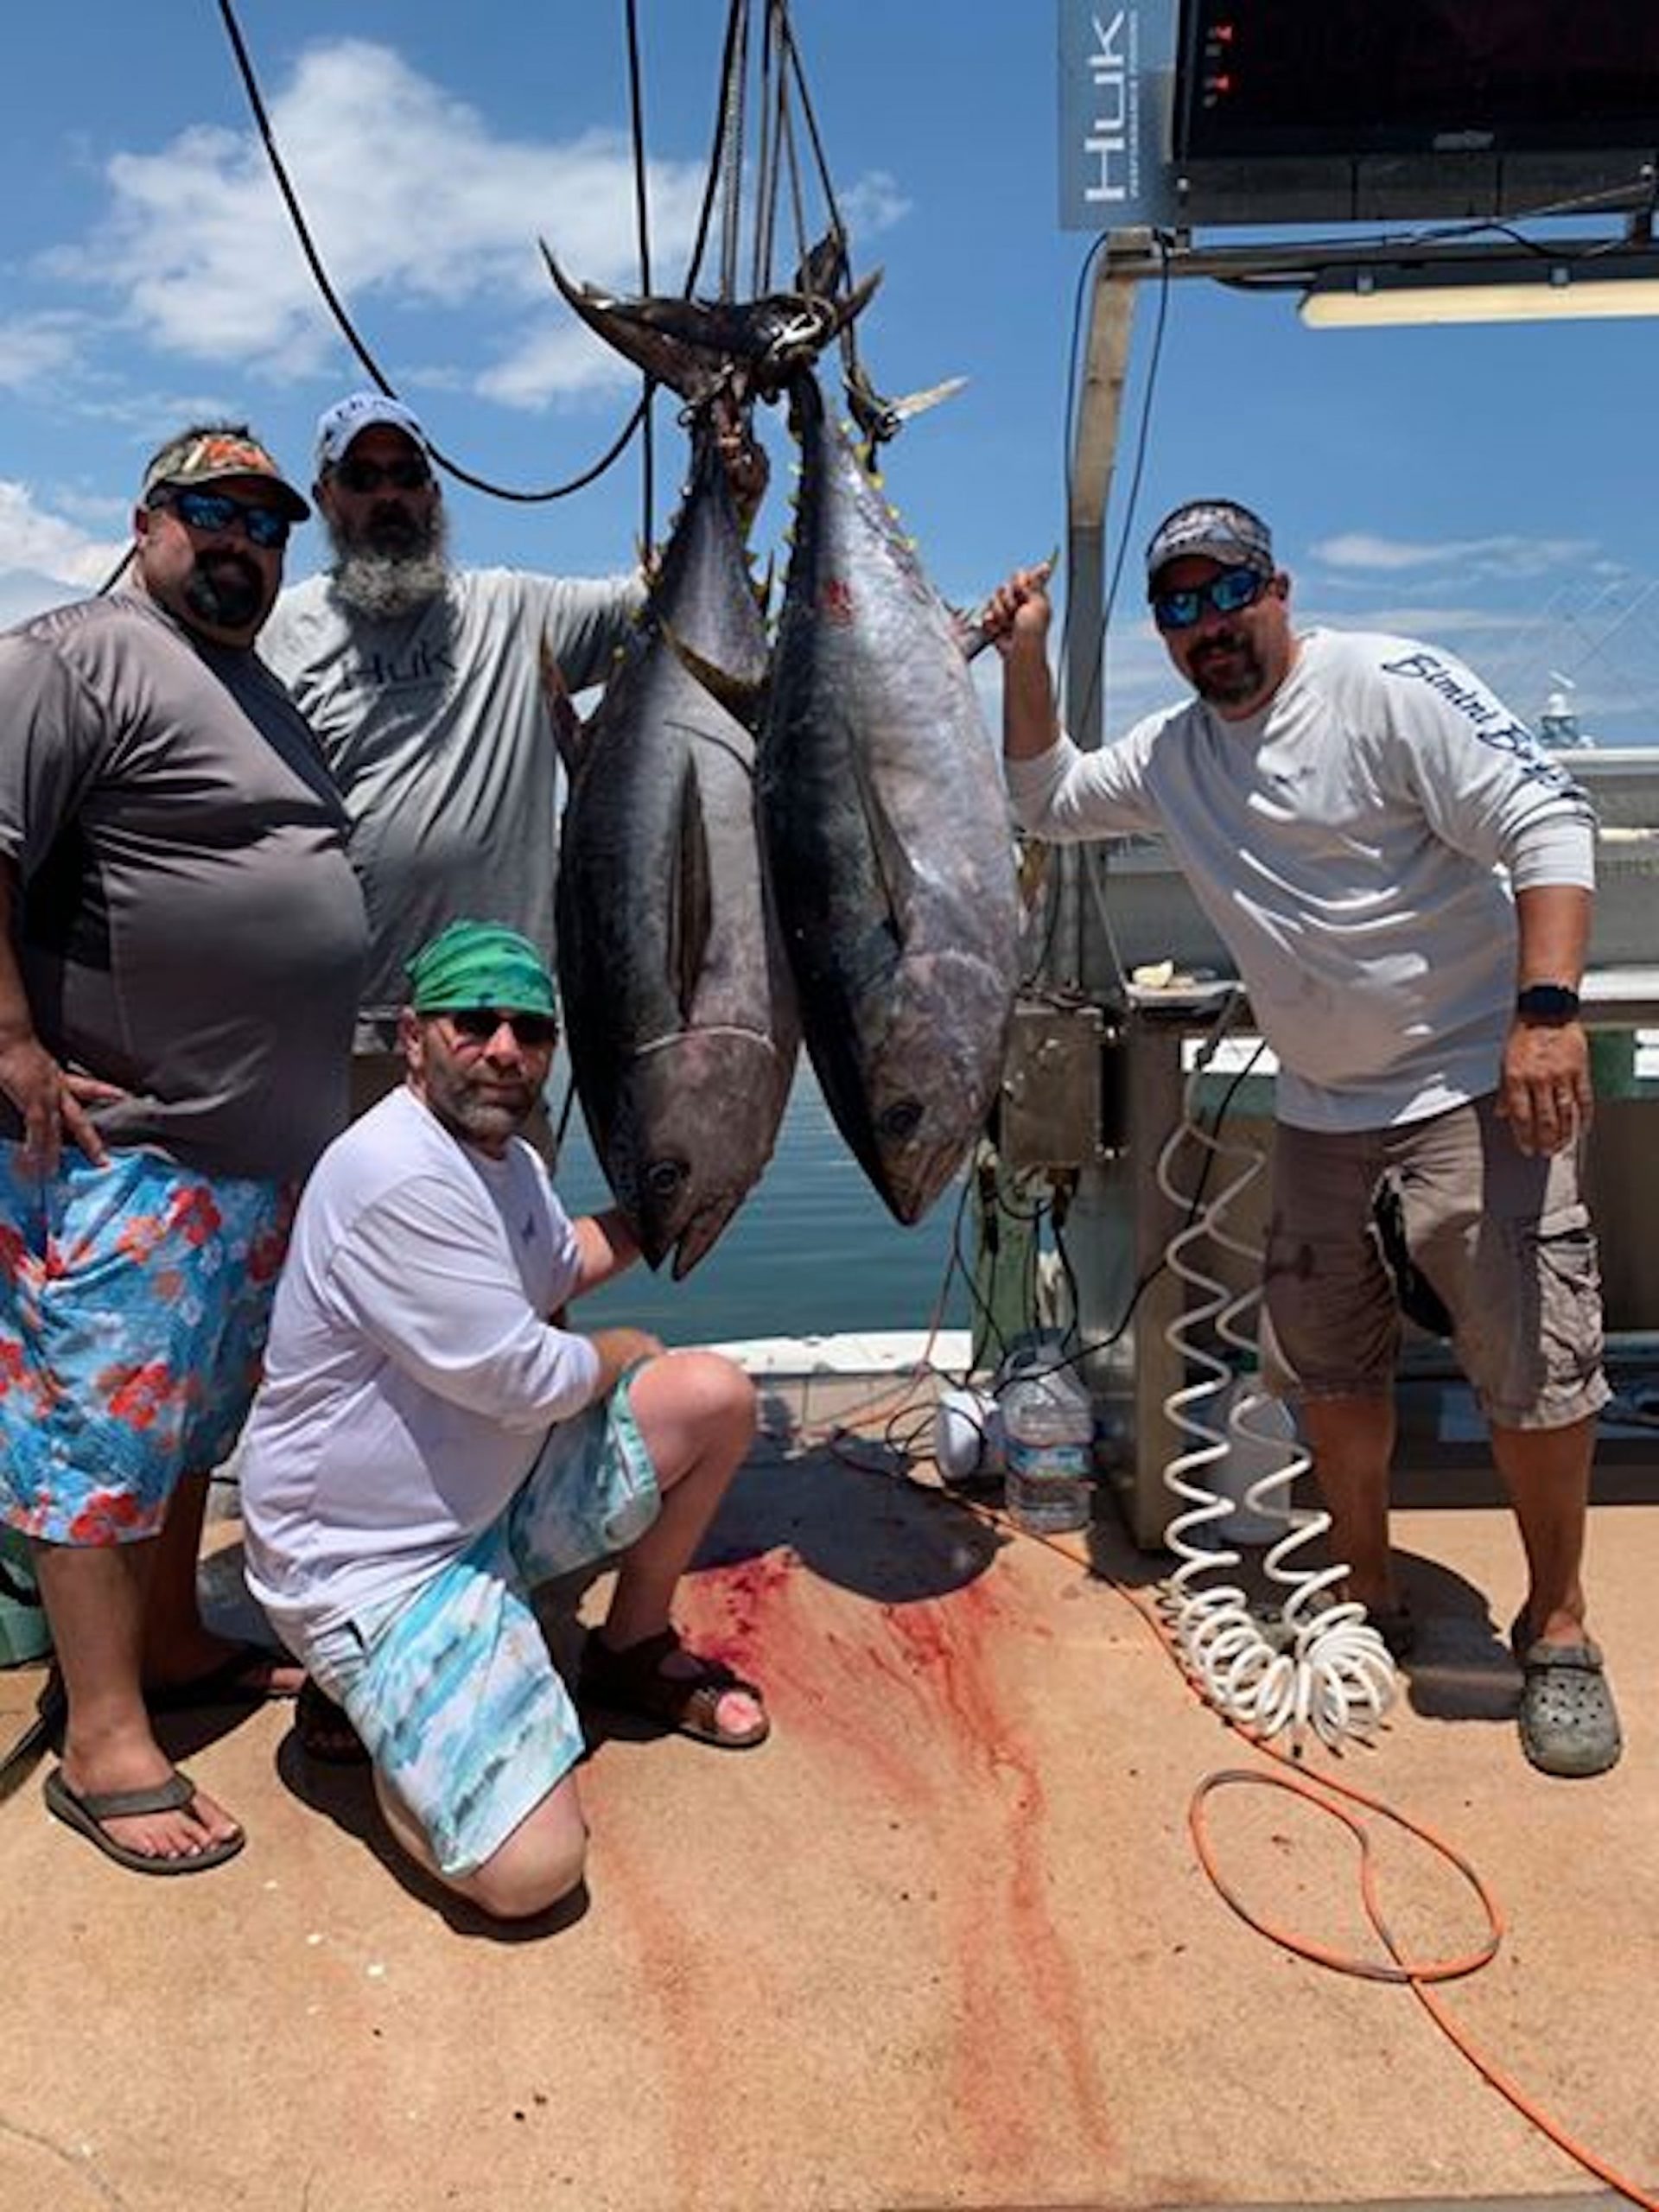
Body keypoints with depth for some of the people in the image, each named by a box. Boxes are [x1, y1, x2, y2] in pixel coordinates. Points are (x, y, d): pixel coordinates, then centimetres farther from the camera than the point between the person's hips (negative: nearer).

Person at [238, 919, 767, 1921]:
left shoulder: (505, 1157, 5)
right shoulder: (397, 1178, -27)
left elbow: (561, 1264, 27)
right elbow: (522, 1379, -24)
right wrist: (622, 1353, -4)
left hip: (496, 1493, 9)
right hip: (372, 1564, -9)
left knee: (719, 1395, 2)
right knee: (531, 1869, -20)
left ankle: (633, 1650, 21)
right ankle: (384, 1704, 10)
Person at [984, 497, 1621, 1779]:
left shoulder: (1387, 686, -11)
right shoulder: (1174, 754, 9)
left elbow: (1546, 824, -17)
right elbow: (1049, 798, 23)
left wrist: (1548, 1008, -29)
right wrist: (1027, 659, 8)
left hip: (1480, 1084, -6)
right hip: (1323, 1109, 7)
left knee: (1536, 1363, -6)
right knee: (1327, 1361, 11)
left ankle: (1558, 1629, 14)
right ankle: (1370, 1600, 29)